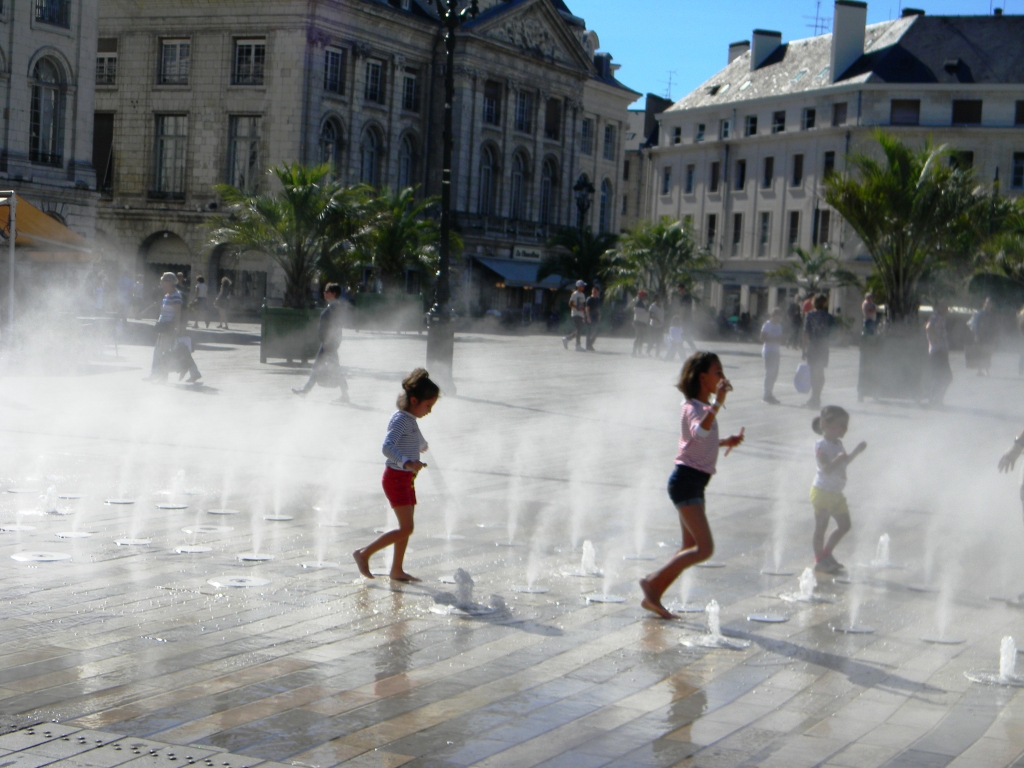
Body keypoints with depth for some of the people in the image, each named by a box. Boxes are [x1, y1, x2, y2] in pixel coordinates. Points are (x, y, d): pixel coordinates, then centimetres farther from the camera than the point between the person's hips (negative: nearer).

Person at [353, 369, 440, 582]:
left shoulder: (411, 420, 12)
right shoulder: (401, 419, -18)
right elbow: (387, 447, -34)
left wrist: (422, 446, 56)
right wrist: (407, 462, -48)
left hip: (407, 478, 10)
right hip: (396, 477, -10)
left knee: (406, 528, 12)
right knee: (406, 529, -11)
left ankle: (397, 570, 20)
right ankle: (363, 554, -4)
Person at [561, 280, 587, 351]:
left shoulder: (583, 295, 18)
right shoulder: (575, 294, -8)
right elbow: (570, 304, -13)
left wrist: (584, 316, 18)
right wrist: (578, 308, -23)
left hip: (581, 315, 8)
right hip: (576, 315, -8)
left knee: (580, 331, 8)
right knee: (578, 330, -12)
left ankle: (566, 339, 21)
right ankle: (578, 345, -10)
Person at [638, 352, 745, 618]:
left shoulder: (704, 407, 16)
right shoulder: (693, 407, -14)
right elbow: (699, 431, -38)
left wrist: (725, 442, 17)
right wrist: (717, 403, -44)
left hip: (695, 483, 10)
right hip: (686, 480, -10)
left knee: (691, 547, 11)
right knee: (704, 548, -15)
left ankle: (653, 596, 15)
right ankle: (653, 581, -6)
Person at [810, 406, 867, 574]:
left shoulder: (838, 443, 9)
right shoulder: (821, 446, -17)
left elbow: (844, 462, 25)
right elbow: (826, 468, -27)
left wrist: (857, 451, 17)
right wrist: (838, 459, -42)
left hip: (836, 493, 9)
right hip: (822, 492, -9)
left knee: (844, 525, 13)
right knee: (821, 527, -1)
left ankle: (825, 554, 25)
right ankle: (819, 560, 9)